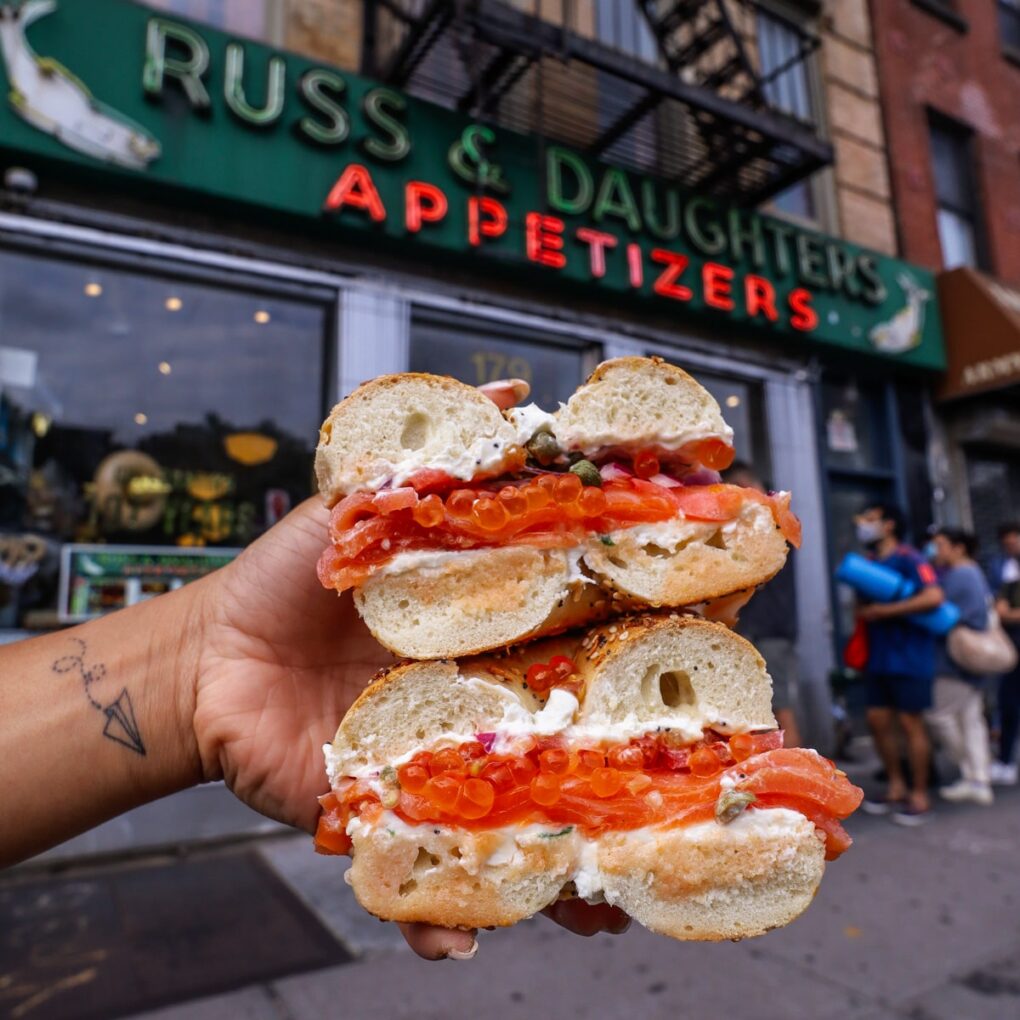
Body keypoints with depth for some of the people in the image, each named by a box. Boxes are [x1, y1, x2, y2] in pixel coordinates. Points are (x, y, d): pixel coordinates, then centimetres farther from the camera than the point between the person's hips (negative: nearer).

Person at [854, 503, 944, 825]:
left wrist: (883, 611, -19)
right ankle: (896, 787, 24)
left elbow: (933, 596, -24)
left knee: (910, 724, 1)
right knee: (878, 721, 9)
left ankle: (919, 796, 14)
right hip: (879, 658, 7)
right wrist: (861, 610, 2)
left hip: (909, 658, -7)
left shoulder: (908, 559, -10)